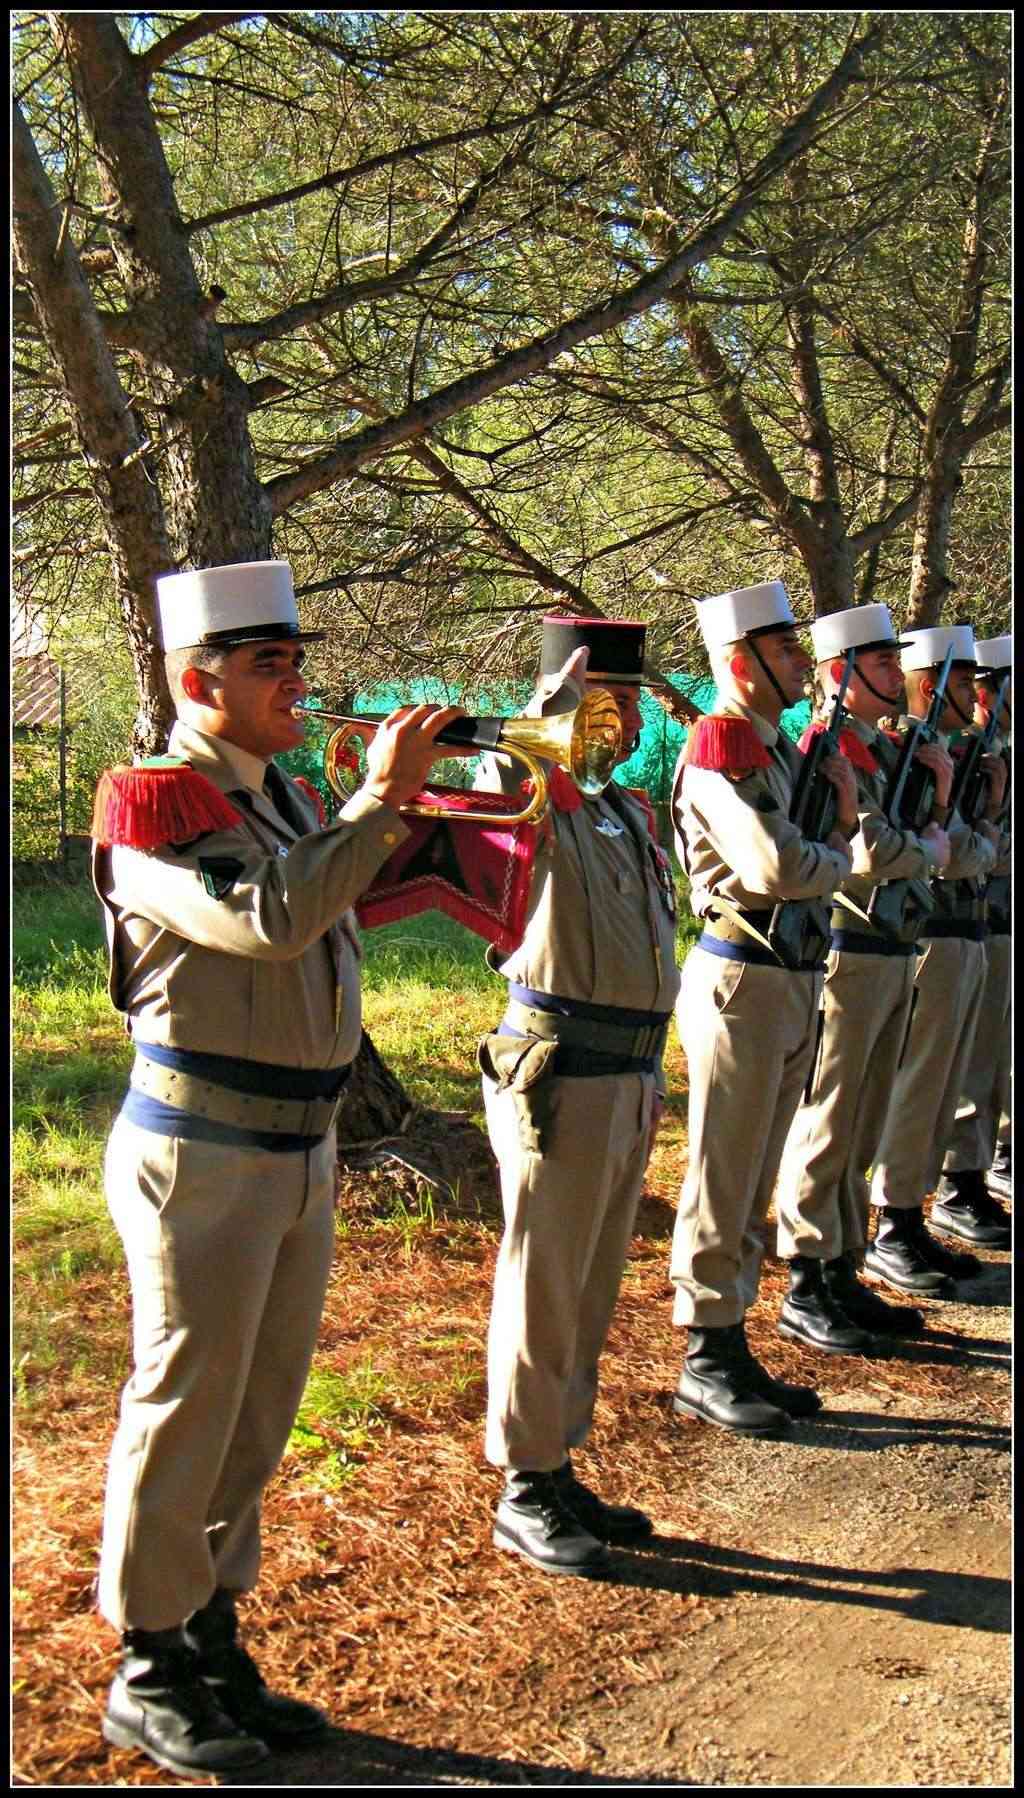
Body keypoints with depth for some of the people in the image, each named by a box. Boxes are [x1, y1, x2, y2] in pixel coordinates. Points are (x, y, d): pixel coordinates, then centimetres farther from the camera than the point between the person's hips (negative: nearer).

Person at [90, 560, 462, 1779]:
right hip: (202, 1157, -8)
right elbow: (269, 920, -29)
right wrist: (379, 798, -23)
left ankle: (213, 1645, 31)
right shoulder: (153, 805, -14)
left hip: (301, 1151, 8)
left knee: (257, 1416, 16)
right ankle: (148, 1676, 18)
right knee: (186, 1411, 2)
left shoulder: (283, 798, 13)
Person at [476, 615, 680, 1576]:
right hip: (562, 1078, -9)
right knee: (544, 1294, 2)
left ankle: (562, 1468, 31)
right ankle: (525, 1494, 16)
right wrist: (547, 711, -32)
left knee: (592, 1294, 17)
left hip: (629, 1078, 9)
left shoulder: (628, 811, 15)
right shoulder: (540, 802, -10)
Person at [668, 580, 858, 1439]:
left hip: (797, 978, 9)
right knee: (725, 1181, -1)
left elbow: (823, 858, 15)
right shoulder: (719, 751, -13)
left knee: (754, 1180, 15)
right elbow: (776, 867, -24)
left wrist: (842, 816, -4)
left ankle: (734, 1348, 24)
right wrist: (840, 854, -5)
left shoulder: (782, 747, 15)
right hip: (743, 980, -9)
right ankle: (705, 1361, 10)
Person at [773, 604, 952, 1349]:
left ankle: (845, 1276, 24)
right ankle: (807, 1294, 6)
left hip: (895, 957, 9)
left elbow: (926, 841, 17)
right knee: (826, 1128, -2)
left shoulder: (884, 750, 15)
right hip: (848, 958, -9)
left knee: (862, 1132, 15)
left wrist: (937, 783, 2)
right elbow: (873, 852, -24)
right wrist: (931, 848, -5)